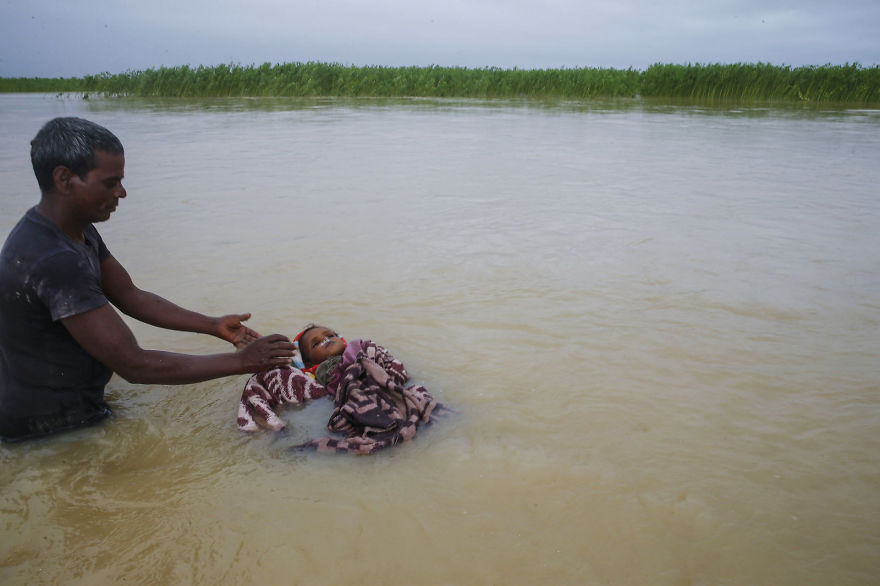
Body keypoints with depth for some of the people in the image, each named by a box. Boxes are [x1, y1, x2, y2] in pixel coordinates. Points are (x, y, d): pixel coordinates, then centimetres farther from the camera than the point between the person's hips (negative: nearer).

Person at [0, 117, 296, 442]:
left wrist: (214, 325, -1)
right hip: (49, 427, -9)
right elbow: (134, 366, -31)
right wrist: (241, 361, -26)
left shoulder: (77, 231, 1)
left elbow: (131, 298, 8)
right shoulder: (55, 263, -32)